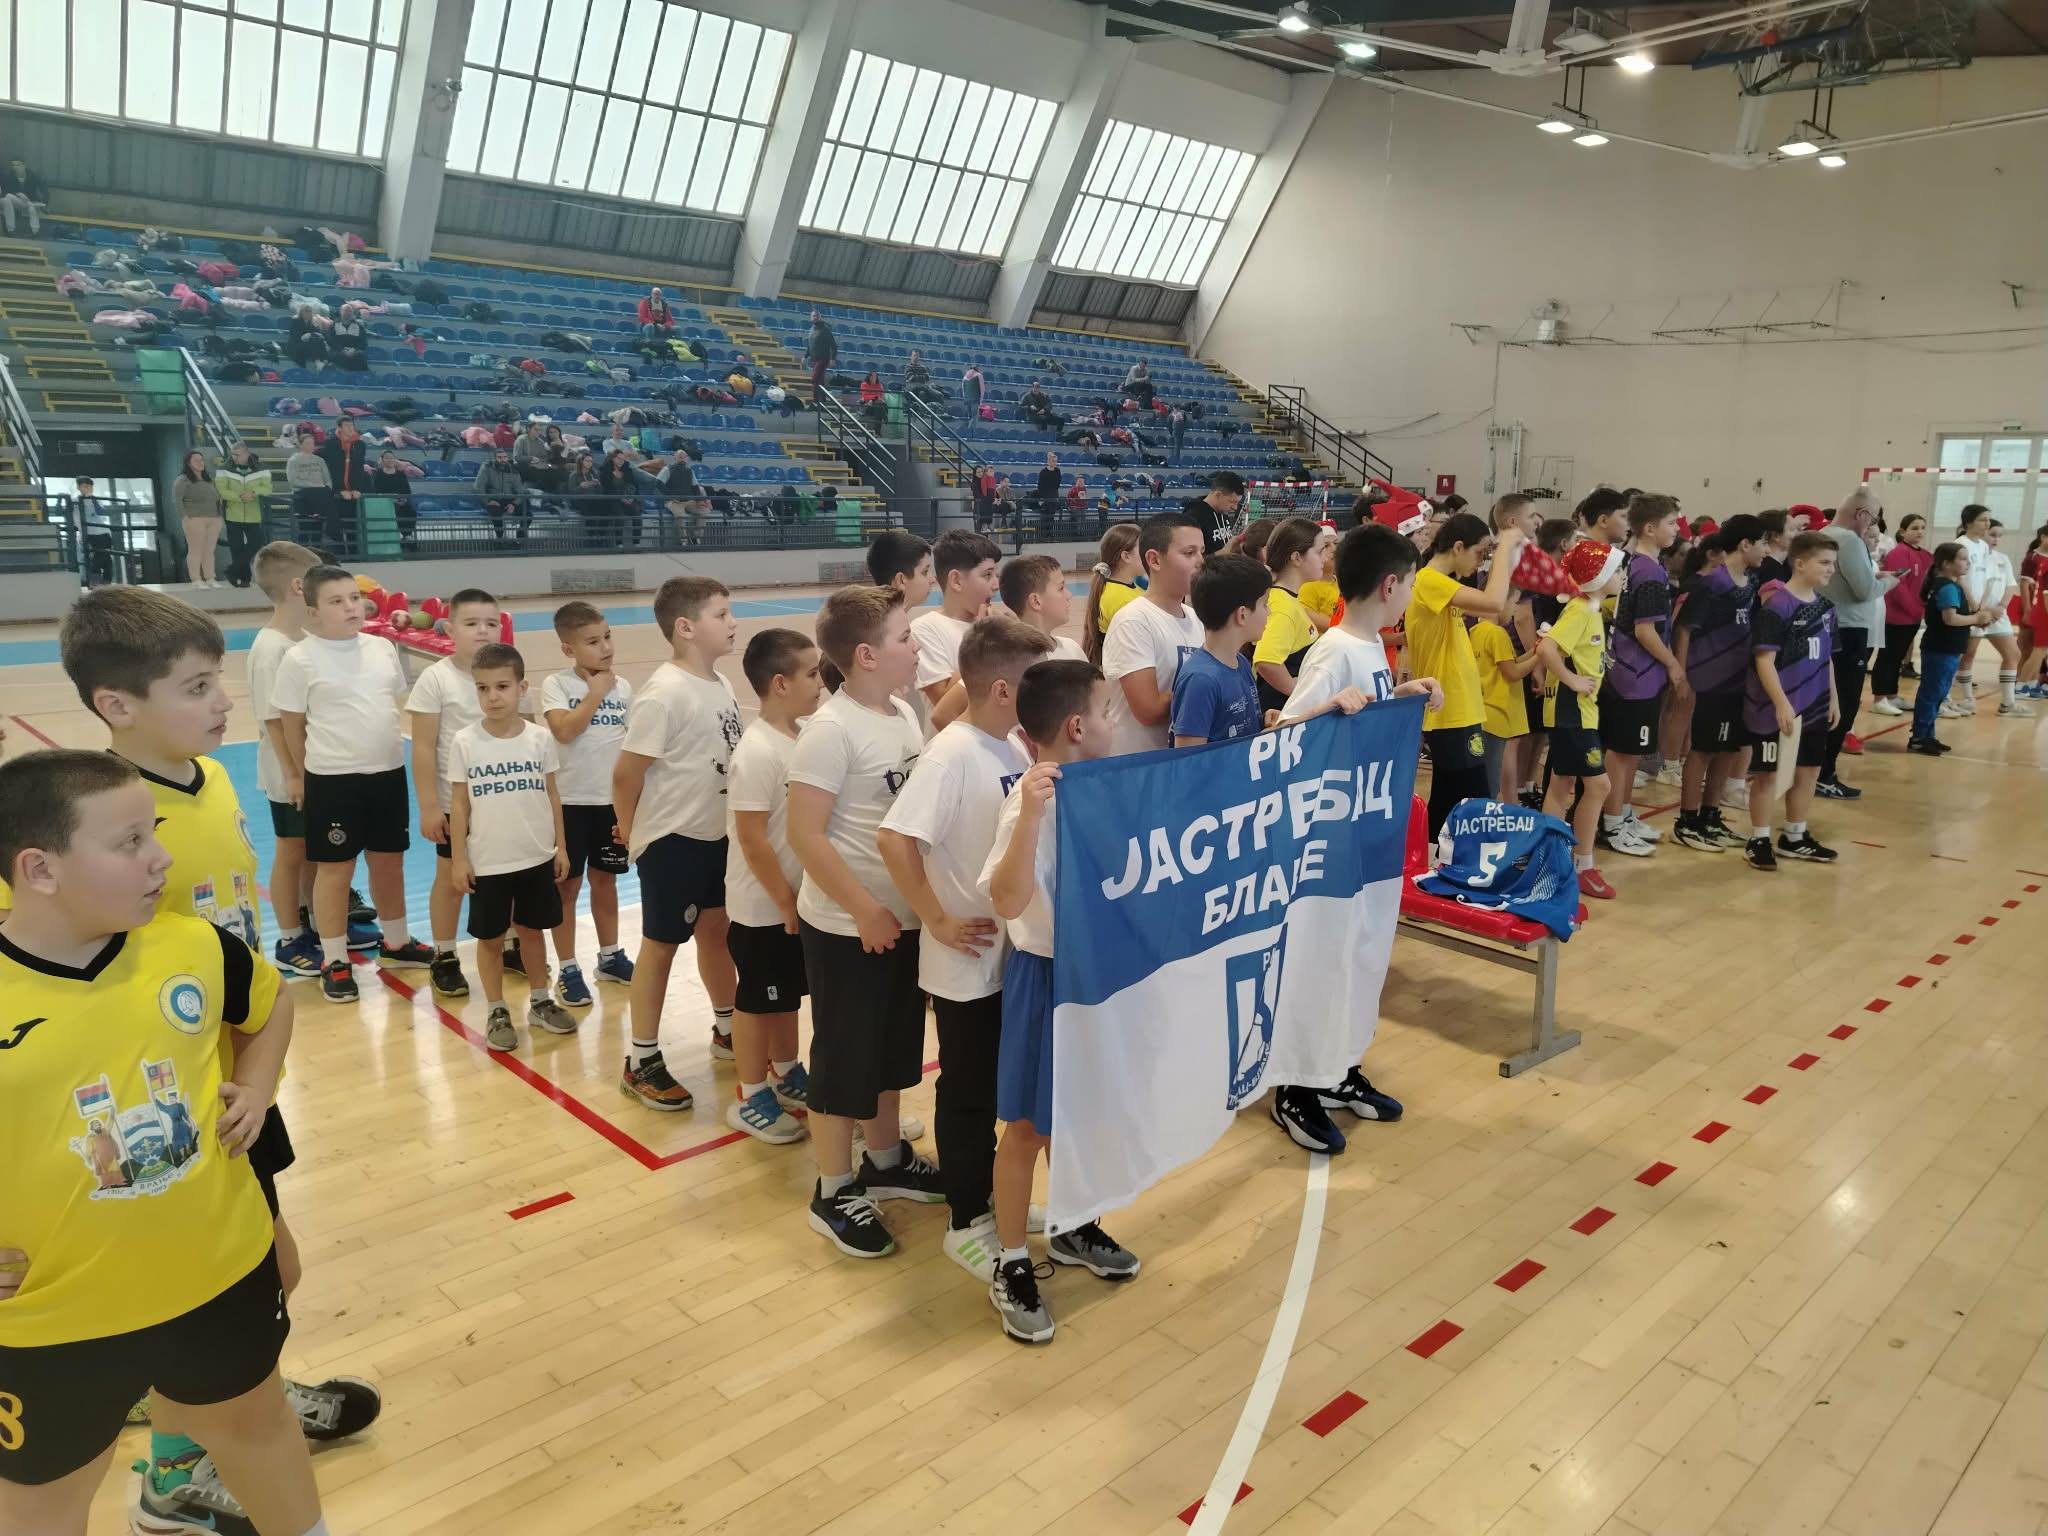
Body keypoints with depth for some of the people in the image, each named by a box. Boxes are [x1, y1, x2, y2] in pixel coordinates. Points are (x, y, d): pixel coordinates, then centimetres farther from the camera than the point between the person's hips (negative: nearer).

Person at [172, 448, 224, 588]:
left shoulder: (209, 478, 19)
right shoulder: (183, 480, -1)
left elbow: (218, 496, 25)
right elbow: (176, 499, -10)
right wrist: (184, 516, -18)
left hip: (214, 520, 6)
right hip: (195, 519, -6)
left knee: (209, 551, 7)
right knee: (195, 550, -6)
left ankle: (210, 579, 10)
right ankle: (196, 580, -5)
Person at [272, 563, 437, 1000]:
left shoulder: (382, 648, 4)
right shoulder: (300, 659, -11)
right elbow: (291, 724, -4)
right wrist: (299, 775, 1)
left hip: (388, 771, 5)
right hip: (332, 778, -5)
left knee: (389, 859, 17)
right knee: (334, 866, 5)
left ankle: (395, 942, 35)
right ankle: (334, 960, 18)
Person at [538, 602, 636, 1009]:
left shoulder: (623, 687, 2)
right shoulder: (556, 685, -10)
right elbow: (564, 730, -26)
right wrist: (596, 693, -17)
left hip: (613, 800, 4)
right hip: (570, 801, -4)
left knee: (605, 880, 17)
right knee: (567, 885, 6)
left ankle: (609, 956, 32)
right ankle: (568, 970, 16)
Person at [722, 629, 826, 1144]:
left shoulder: (806, 733, 1)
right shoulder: (757, 752, -24)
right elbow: (751, 837, -23)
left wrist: (796, 897, 10)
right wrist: (784, 901, -17)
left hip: (798, 898, 7)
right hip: (762, 906, -7)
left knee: (788, 994, 22)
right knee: (757, 1000, 8)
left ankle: (786, 1075, 40)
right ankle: (751, 1098, 24)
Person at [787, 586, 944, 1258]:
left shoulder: (904, 713, 4)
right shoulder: (831, 730, -20)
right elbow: (805, 834, -22)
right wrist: (865, 911, -19)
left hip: (903, 917, 8)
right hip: (848, 926, -8)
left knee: (894, 1049, 21)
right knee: (844, 1058, 6)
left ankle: (885, 1162, 39)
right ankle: (834, 1192, 22)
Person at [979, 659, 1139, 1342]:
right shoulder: (1032, 802, -25)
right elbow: (1008, 902, -37)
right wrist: (1028, 812, -47)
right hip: (1046, 977, -7)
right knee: (1029, 1127, 8)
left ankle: (1074, 1229, 44)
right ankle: (1011, 1264, 25)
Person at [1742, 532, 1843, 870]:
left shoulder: (1825, 605, 8)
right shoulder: (1777, 605, -16)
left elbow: (1827, 656, 18)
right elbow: (1764, 659, -19)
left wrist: (1833, 697, 16)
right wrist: (1781, 703, -21)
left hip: (1814, 705, 8)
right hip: (1776, 707, -8)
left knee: (1809, 769, 15)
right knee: (1768, 772, 2)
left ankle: (1795, 838, 28)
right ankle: (1758, 841, 13)